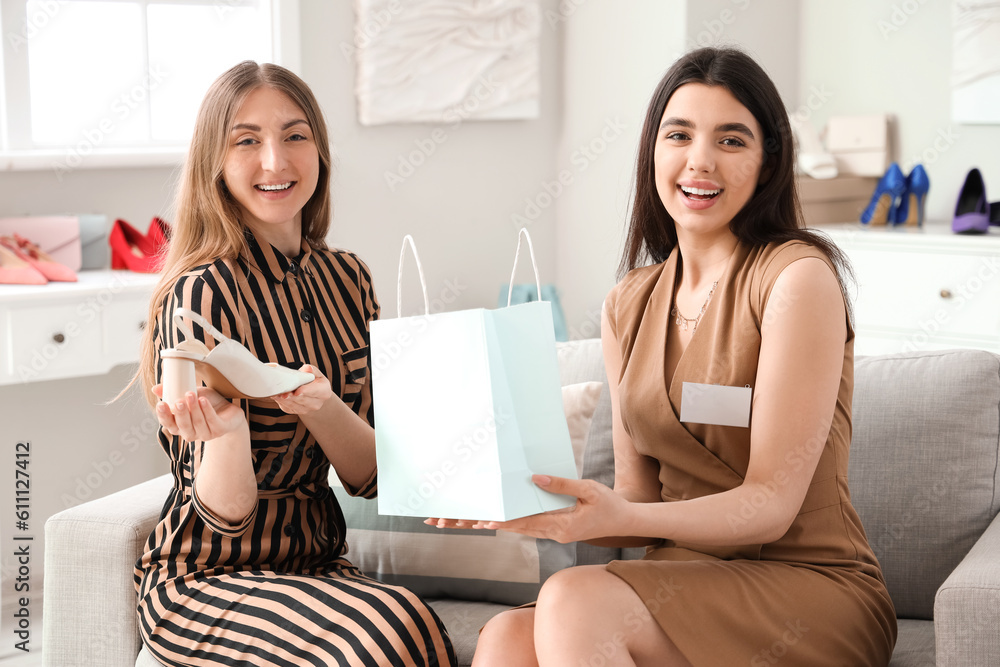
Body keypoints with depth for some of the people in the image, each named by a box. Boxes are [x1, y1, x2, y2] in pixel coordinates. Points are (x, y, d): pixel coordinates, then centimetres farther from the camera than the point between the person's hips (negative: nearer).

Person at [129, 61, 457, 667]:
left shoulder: (348, 279, 4)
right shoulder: (201, 294, -15)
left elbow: (370, 475, 0)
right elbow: (226, 514, -13)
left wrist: (321, 407, -21)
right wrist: (226, 431, -35)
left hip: (316, 560, 5)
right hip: (206, 578, -5)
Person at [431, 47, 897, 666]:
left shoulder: (798, 277, -8)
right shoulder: (629, 305, 10)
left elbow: (771, 505, -13)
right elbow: (639, 498, 11)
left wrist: (616, 519, -28)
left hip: (808, 585, -4)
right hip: (683, 581, 5)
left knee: (575, 599, -30)